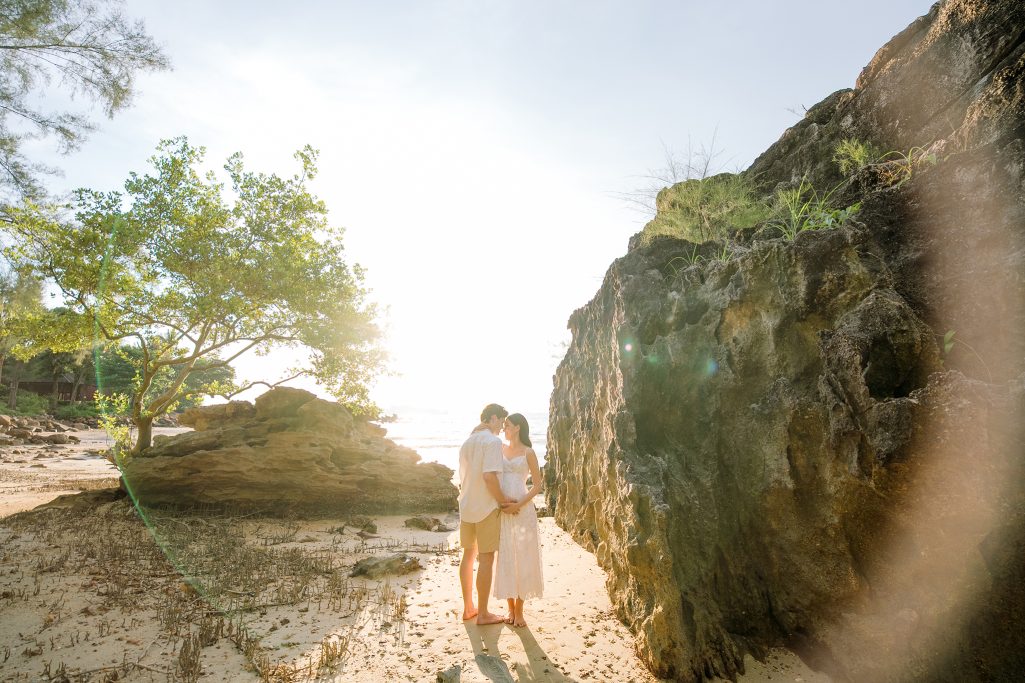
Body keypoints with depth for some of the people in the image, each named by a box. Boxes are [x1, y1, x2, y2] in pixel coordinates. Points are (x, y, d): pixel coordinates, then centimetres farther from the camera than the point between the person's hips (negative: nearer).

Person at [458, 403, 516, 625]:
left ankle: (468, 608, 28)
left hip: (466, 506, 8)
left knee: (469, 555, 16)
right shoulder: (493, 441, -14)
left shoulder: (467, 441, 12)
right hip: (486, 507, -8)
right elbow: (489, 475, -23)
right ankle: (483, 614, 12)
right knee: (486, 559, 3)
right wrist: (502, 499, -13)